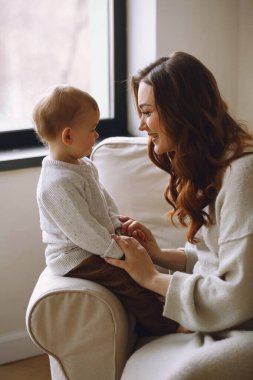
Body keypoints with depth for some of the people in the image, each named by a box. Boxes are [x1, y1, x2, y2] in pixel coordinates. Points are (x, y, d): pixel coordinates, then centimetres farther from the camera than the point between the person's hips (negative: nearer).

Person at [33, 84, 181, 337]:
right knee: (128, 279, -19)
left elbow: (104, 199, 16)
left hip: (94, 246, 10)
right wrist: (116, 250, -20)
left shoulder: (82, 165, 5)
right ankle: (162, 326, -6)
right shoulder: (59, 184, -29)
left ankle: (147, 321, 15)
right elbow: (83, 231, -28)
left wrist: (119, 225, 1)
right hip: (75, 257, -10)